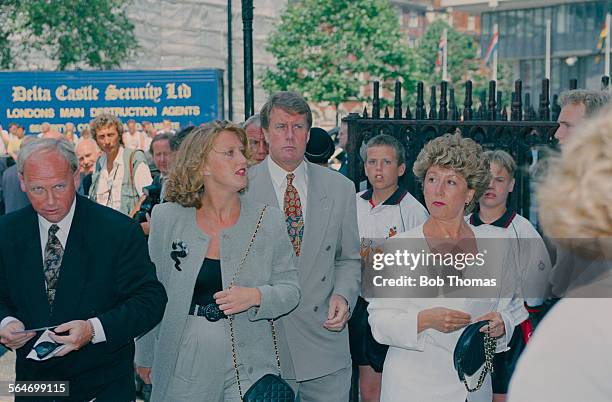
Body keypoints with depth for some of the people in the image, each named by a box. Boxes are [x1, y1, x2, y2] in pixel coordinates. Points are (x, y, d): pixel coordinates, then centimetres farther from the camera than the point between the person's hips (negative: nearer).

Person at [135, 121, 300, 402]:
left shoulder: (268, 219, 0)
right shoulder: (166, 218, 0)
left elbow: (290, 289, 2)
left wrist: (256, 297, -18)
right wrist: (145, 356, 10)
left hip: (249, 363, 0)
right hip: (184, 363, 0)